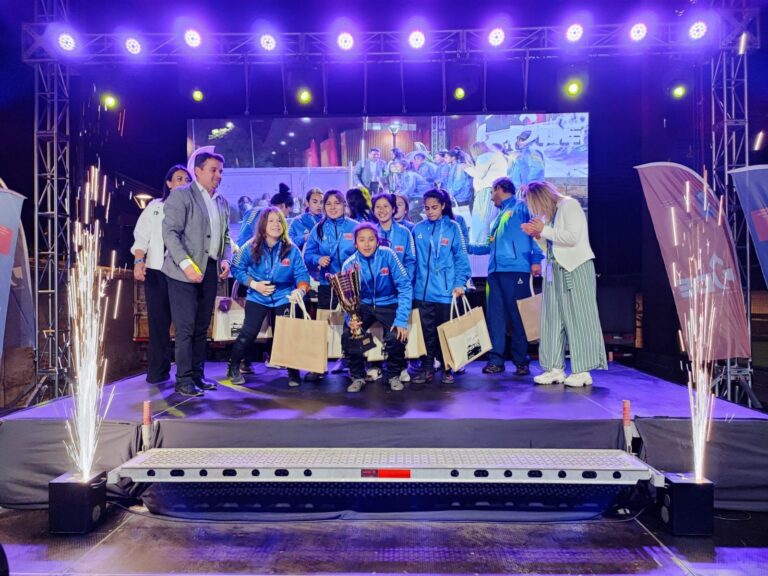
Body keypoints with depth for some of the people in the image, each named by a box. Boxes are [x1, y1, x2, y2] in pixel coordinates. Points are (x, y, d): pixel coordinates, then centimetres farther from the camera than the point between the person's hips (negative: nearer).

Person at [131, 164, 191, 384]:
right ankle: (158, 370, 11)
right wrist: (138, 261, -11)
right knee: (158, 322, 2)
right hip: (157, 271, 0)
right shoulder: (155, 207, 10)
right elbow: (142, 236, 3)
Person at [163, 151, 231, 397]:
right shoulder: (181, 194, -4)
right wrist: (186, 263, -21)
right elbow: (170, 232, -12)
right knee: (186, 328, -5)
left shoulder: (222, 202, 16)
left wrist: (225, 259, 3)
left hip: (210, 270, 6)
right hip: (185, 271, -6)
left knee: (202, 327, 11)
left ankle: (198, 374, 20)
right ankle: (184, 380, 3)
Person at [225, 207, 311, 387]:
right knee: (248, 334, -6)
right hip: (257, 298, 0)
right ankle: (233, 369, 16)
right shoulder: (251, 248, -9)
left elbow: (302, 274, -11)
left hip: (283, 299, 0)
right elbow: (237, 269, -2)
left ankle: (294, 372, 18)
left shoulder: (292, 250, -10)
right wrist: (254, 284, -14)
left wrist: (301, 289, -32)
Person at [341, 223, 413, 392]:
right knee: (348, 335, -22)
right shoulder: (349, 264, -12)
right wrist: (351, 319, -28)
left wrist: (401, 320, -25)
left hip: (388, 304, -2)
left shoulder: (387, 255, -18)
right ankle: (358, 376, 5)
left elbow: (405, 286, -17)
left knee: (397, 336, -26)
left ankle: (394, 375, 4)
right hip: (363, 305, 2)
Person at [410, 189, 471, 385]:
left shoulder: (453, 228, -1)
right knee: (426, 330, 9)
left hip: (446, 290, -2)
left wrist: (460, 283, -9)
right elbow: (412, 258, 11)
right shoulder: (418, 229, 6)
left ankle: (447, 368, 21)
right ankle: (427, 368, 19)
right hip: (422, 290, 2)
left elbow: (461, 257, -2)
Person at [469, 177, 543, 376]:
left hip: (516, 271, -7)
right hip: (495, 272, 7)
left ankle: (522, 361, 2)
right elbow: (488, 247, 32)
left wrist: (536, 259, -16)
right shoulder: (498, 218, 29)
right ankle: (495, 360, 5)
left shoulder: (522, 208, 6)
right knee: (495, 317, 2)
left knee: (518, 316, -4)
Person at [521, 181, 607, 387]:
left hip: (576, 268, -7)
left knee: (578, 317, -4)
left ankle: (583, 371, 1)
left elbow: (572, 237, -19)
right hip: (555, 270, 7)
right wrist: (537, 234, 2)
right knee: (552, 318, 4)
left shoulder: (569, 205, -7)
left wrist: (544, 230, -13)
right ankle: (555, 368, 9)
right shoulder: (549, 214, 13)